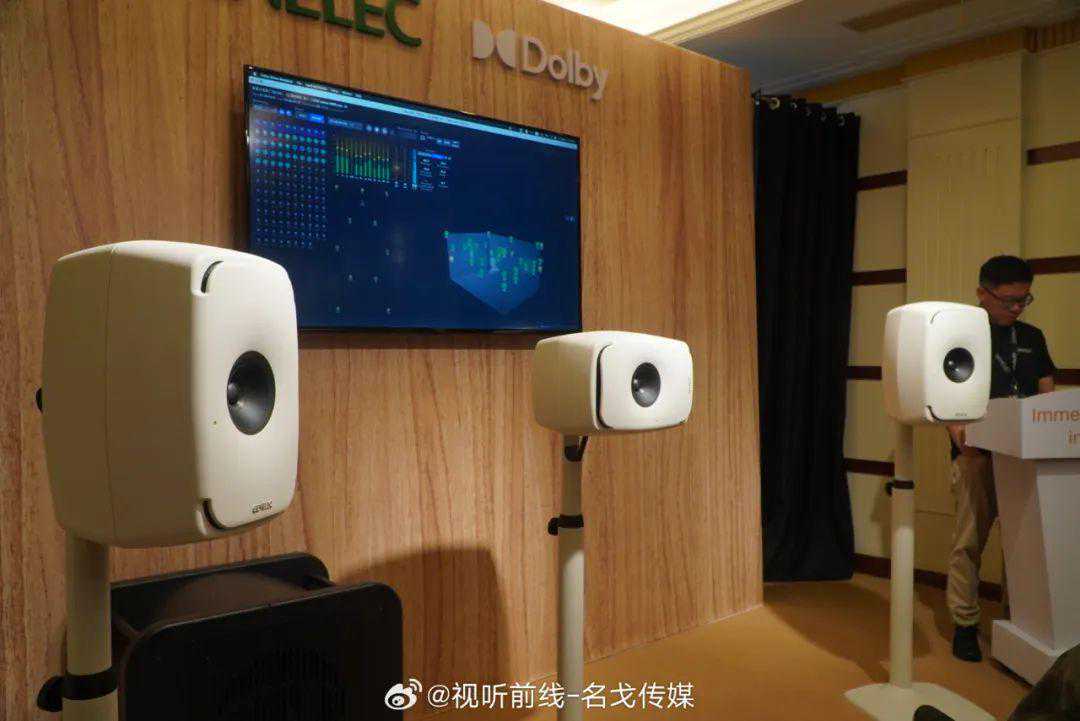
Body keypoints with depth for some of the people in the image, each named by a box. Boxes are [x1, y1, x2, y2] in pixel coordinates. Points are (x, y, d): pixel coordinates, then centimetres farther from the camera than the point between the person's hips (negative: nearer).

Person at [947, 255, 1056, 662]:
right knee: (969, 540, -2)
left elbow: (1047, 394, 17)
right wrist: (959, 434, -22)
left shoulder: (1032, 337, 15)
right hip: (978, 453, -5)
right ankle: (965, 623, 8)